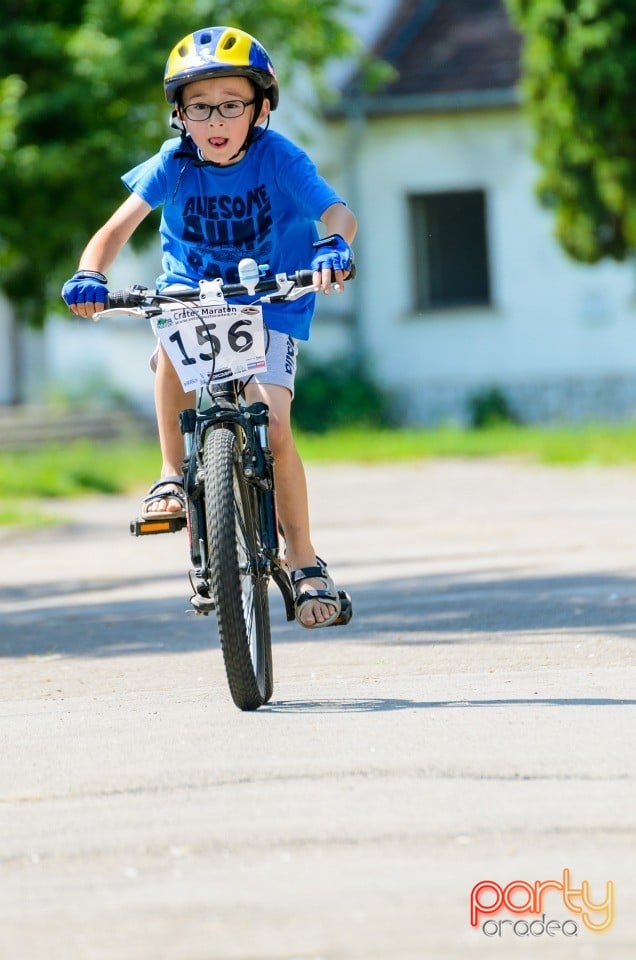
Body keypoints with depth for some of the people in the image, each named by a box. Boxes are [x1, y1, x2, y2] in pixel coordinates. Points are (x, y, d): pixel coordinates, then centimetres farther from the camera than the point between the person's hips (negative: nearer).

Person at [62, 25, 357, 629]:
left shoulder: (279, 159, -16)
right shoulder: (173, 166, -12)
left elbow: (336, 210, -27)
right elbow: (117, 228, -14)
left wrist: (334, 243, -50)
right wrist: (89, 275, -34)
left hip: (270, 308, -1)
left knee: (273, 428, -18)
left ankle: (304, 563, -1)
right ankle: (173, 478, -18)